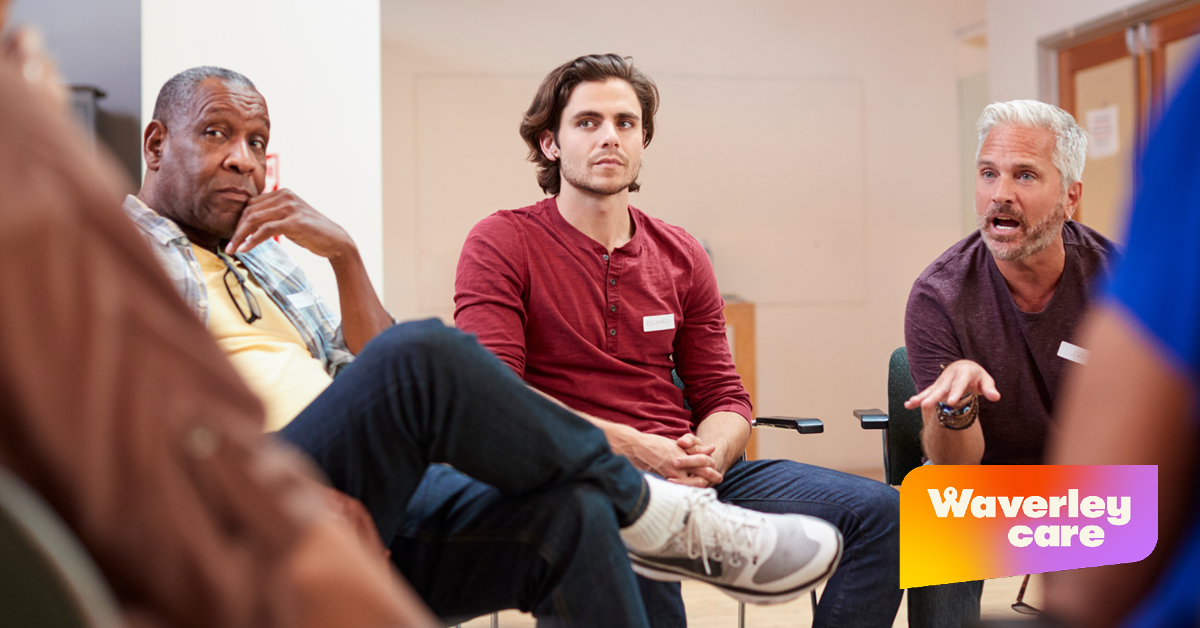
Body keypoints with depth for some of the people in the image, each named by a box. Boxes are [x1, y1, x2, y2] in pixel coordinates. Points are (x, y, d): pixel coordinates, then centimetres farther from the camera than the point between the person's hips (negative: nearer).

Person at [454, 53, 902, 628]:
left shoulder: (680, 256, 17)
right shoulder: (502, 243, 2)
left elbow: (725, 398, 17)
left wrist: (710, 454, -9)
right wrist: (631, 446, -18)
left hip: (686, 472, 6)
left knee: (880, 511, -11)